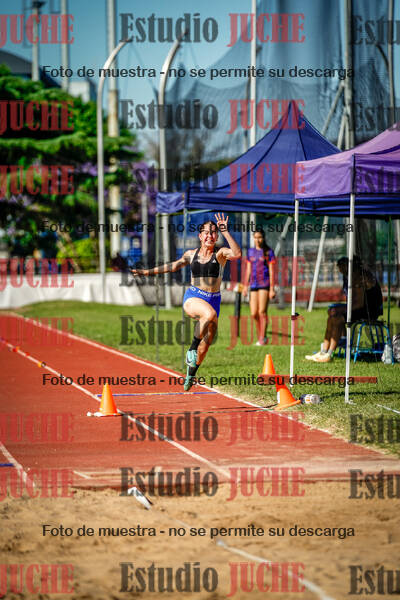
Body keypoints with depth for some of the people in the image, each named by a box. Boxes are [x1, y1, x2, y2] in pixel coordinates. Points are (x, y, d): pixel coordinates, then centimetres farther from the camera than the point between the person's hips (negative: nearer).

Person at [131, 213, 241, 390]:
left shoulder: (220, 253, 0)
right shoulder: (191, 254, 9)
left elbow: (237, 254, -23)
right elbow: (174, 266, 26)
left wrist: (225, 232, -24)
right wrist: (148, 272, 31)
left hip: (213, 300, 1)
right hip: (193, 297, -1)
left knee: (206, 342, 4)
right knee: (209, 313, -37)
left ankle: (190, 375, 27)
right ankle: (192, 349, -23)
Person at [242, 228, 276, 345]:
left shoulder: (268, 252, -1)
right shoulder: (250, 251, 13)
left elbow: (272, 271, -4)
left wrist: (272, 289, -9)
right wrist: (245, 286, 14)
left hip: (264, 284, -5)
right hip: (254, 284, 5)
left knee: (262, 312, -9)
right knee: (254, 314, 2)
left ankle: (262, 338, -4)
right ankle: (260, 337, 16)